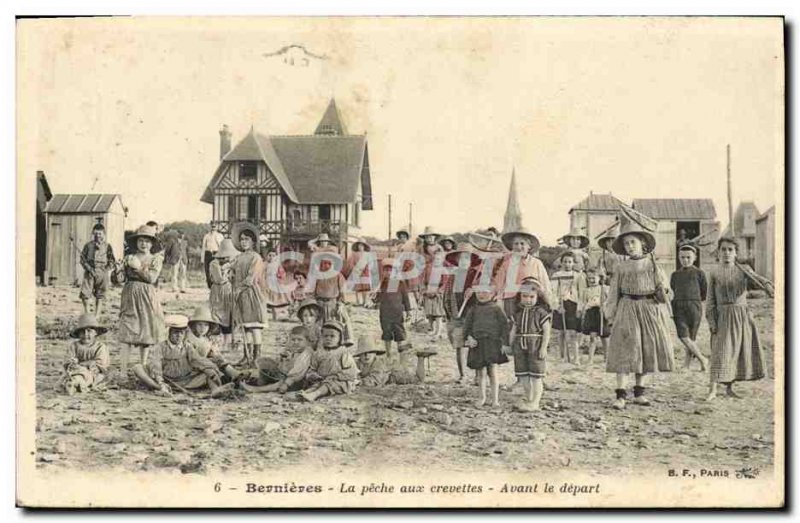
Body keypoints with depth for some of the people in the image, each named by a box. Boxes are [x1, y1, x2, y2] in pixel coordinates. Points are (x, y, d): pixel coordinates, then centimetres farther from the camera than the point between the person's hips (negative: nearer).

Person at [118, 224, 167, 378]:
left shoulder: (156, 259, 4)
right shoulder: (129, 258, 9)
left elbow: (152, 277, -10)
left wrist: (138, 267, -8)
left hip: (147, 296, 0)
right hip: (130, 295, 0)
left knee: (146, 332, 6)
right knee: (126, 333, -7)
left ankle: (143, 368, 20)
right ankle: (124, 370, -6)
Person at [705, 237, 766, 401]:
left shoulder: (742, 270, 5)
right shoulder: (714, 273, -1)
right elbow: (711, 299, -2)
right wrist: (712, 321, -8)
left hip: (742, 315, 4)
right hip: (723, 316, -3)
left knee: (738, 352, 7)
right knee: (721, 352, -8)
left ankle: (729, 387, 18)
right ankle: (712, 389, -6)